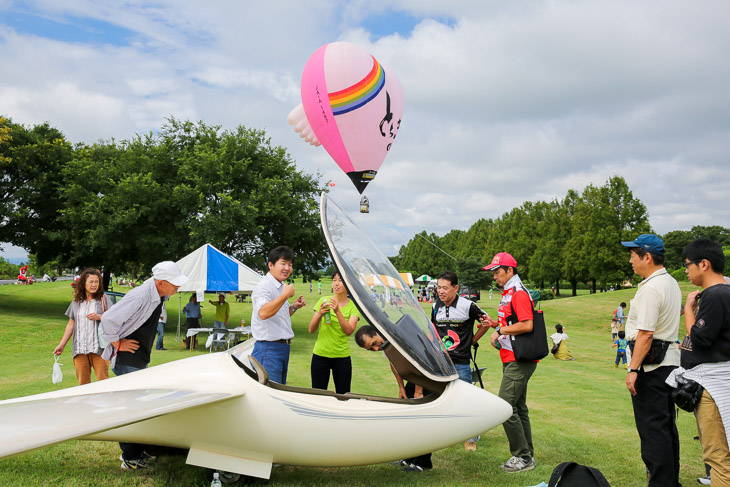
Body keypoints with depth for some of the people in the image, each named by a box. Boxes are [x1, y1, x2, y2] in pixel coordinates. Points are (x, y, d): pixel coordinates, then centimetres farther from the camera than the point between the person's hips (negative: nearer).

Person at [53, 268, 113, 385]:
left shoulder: (103, 298, 4)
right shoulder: (76, 302, 14)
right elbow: (71, 324, 18)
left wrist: (98, 317, -15)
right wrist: (61, 345, 16)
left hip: (98, 348, -3)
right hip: (80, 349, 3)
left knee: (103, 382, -8)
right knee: (83, 383, 4)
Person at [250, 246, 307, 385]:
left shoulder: (281, 286, 17)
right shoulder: (264, 286, -14)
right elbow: (263, 313, -32)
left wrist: (294, 307, 11)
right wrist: (285, 295, -29)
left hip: (283, 347, 10)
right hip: (269, 348, -10)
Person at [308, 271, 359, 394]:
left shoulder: (353, 306, -1)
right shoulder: (324, 301, 2)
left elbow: (349, 331, -16)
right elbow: (311, 330, -2)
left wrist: (338, 312, -27)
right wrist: (319, 314, -19)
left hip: (342, 356, -1)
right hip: (320, 355, 1)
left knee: (343, 396, 3)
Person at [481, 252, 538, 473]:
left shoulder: (519, 293, -15)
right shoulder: (508, 293, 17)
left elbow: (527, 325, -25)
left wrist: (501, 331, -14)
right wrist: (497, 325, 9)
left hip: (519, 361, -11)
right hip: (512, 359, 11)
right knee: (519, 408, 14)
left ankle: (523, 457, -1)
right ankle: (527, 455, 23)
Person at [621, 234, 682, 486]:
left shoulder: (651, 288, -19)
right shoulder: (671, 283, 14)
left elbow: (645, 334, -24)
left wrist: (633, 369, -22)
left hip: (651, 364, -10)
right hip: (670, 360, 10)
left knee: (652, 427, -4)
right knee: (666, 423, 18)